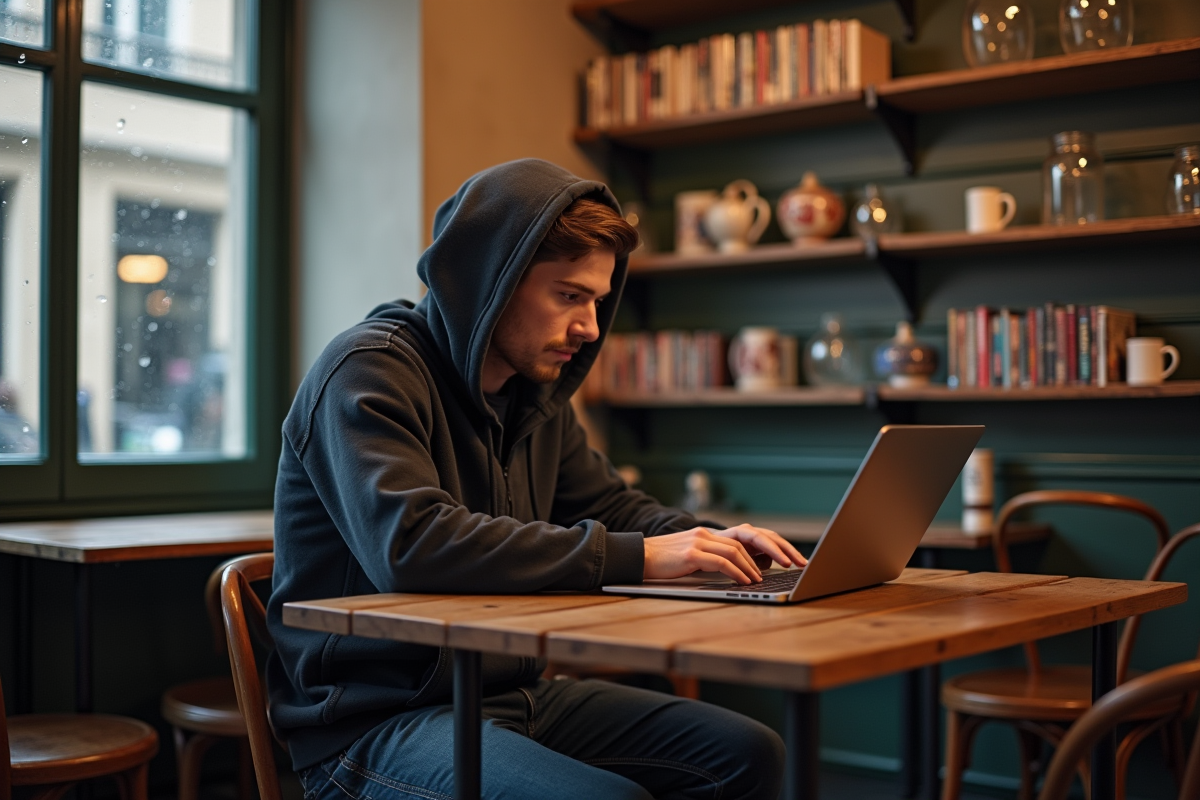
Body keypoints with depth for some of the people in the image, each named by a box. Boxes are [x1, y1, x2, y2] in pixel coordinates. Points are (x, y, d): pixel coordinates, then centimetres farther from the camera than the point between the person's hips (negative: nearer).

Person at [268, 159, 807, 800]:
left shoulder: (536, 397, 11)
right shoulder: (368, 372, -15)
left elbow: (609, 503, 22)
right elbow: (410, 543, -31)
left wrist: (709, 542, -1)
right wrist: (633, 556, -29)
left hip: (511, 692, 8)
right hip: (372, 721, -8)